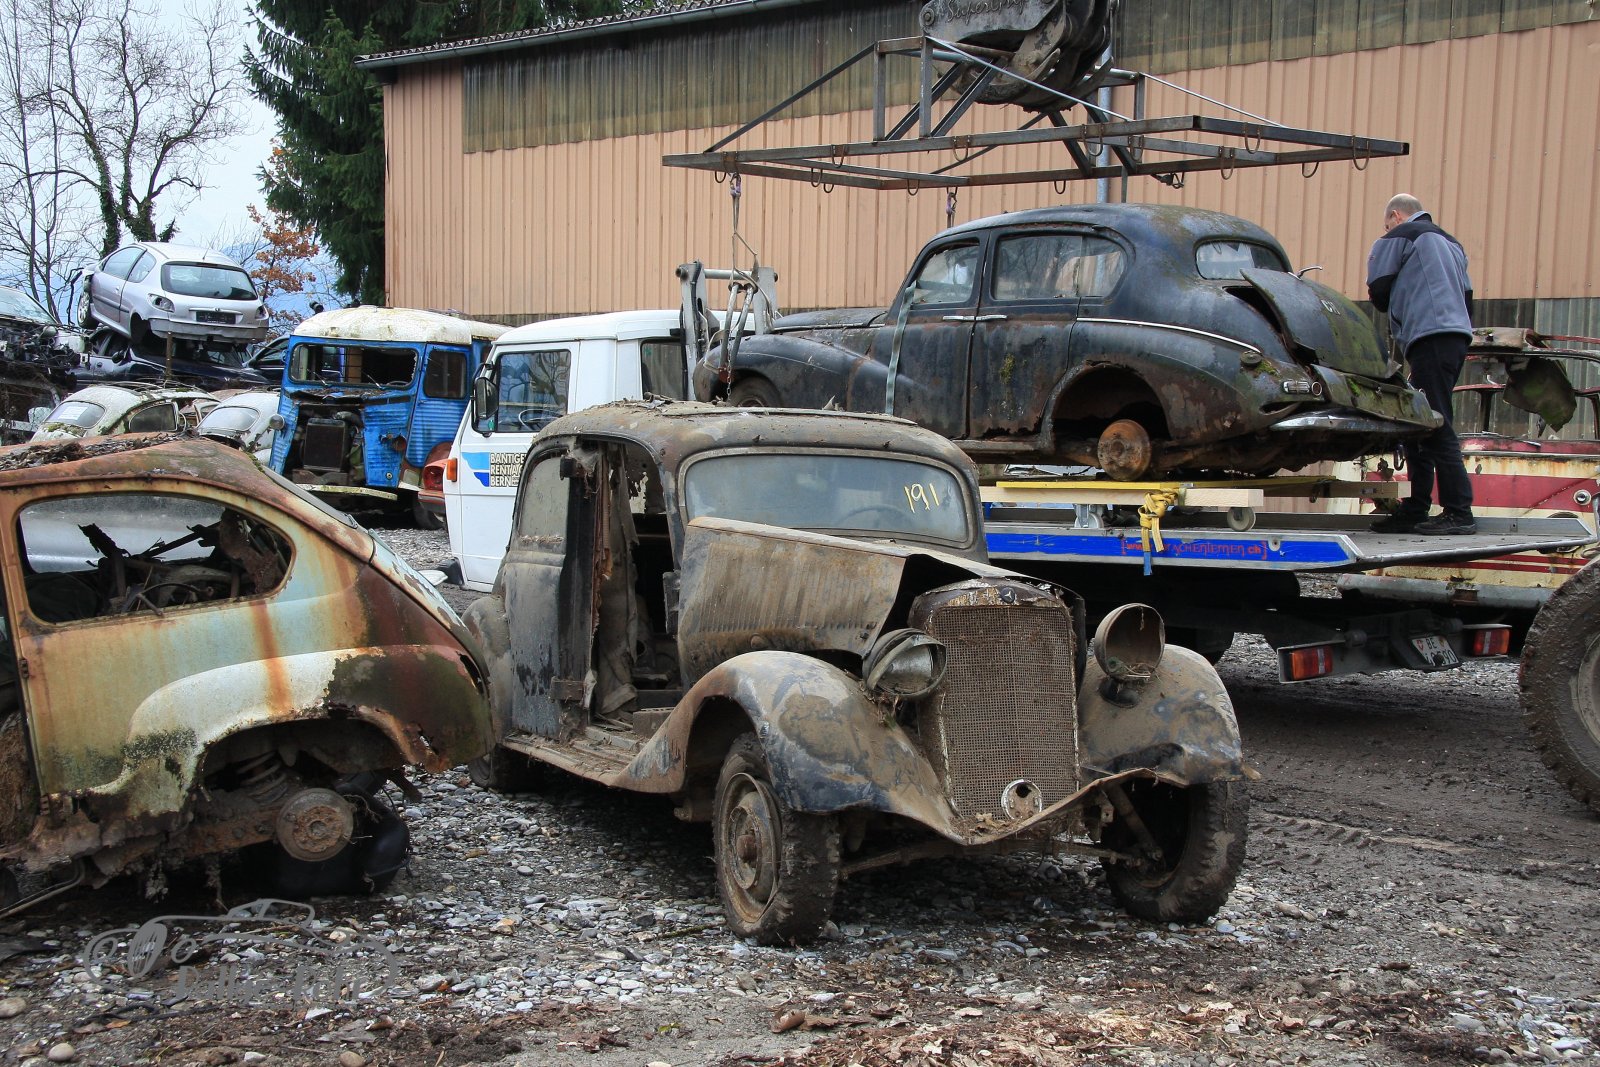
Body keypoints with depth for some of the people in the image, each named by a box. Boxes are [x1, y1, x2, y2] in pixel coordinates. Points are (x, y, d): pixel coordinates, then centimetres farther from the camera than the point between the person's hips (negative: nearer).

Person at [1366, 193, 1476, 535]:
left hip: (1429, 336, -9)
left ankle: (1459, 512, -16)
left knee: (1436, 427, -12)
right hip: (1457, 336, 9)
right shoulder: (1450, 242, 29)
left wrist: (1395, 310, 22)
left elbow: (1378, 291, 3)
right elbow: (1466, 295, 25)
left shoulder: (1400, 237, 5)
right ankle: (1415, 510, 11)